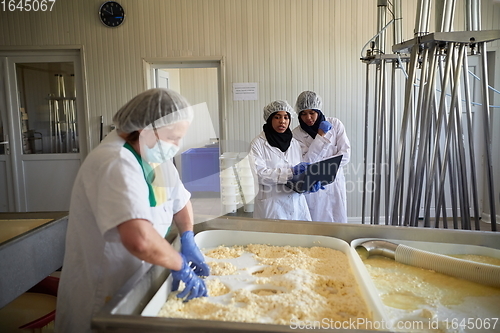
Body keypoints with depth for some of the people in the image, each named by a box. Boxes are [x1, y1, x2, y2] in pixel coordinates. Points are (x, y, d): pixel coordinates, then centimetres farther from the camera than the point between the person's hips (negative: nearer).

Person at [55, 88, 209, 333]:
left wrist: (188, 241, -6)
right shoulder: (116, 163, -30)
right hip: (103, 297, -8)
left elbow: (181, 201, 10)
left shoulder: (156, 155, -1)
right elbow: (139, 239, -43)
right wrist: (181, 265, -27)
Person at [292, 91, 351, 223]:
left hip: (334, 183, 2)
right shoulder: (296, 134, -6)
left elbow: (345, 154, -5)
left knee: (337, 222, 9)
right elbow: (306, 162, -15)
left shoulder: (335, 124, -2)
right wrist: (321, 135, -16)